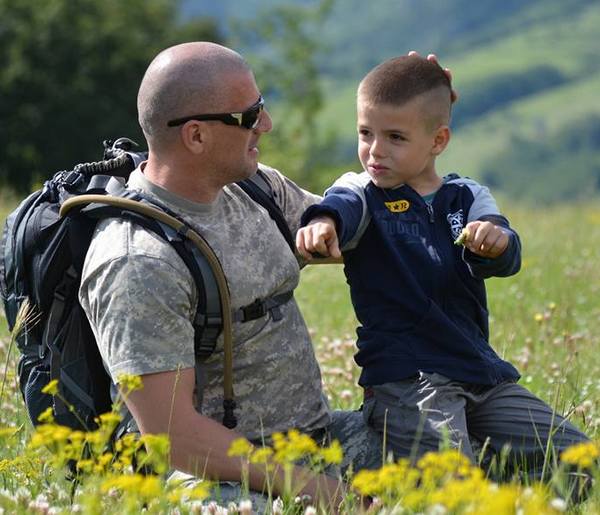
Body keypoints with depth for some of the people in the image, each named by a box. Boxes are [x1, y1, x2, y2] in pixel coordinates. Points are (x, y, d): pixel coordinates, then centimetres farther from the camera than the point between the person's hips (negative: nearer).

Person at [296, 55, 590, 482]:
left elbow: (506, 260, -7)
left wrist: (495, 241, -33)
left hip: (482, 373, 5)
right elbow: (343, 206, -21)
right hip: (402, 380, -5)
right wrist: (322, 223, -47)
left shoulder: (468, 198, 12)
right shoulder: (363, 193, 5)